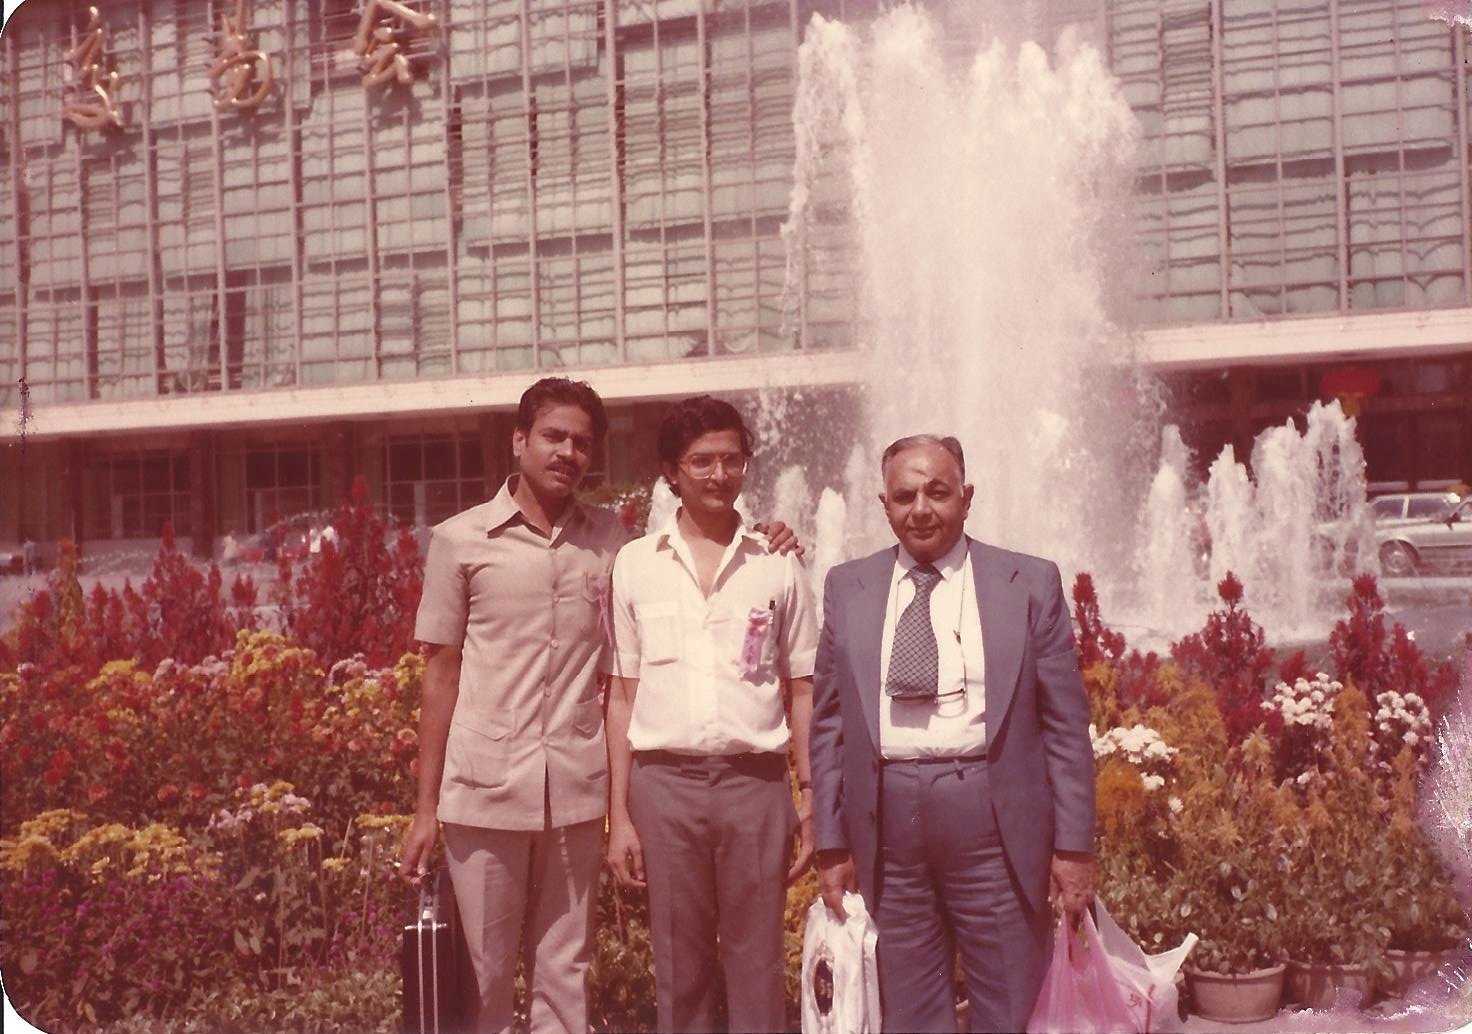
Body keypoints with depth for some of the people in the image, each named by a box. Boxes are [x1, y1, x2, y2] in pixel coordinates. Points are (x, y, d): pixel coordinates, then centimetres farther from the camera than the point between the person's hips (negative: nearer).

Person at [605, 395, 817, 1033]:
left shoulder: (779, 567, 6)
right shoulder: (635, 565, 6)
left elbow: (803, 692, 8)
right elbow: (622, 696, 6)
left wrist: (812, 804, 1)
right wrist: (618, 817, 3)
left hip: (756, 782, 0)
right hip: (665, 782, 0)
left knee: (757, 969, 4)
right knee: (678, 971, 8)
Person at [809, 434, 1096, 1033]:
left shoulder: (1031, 584, 1)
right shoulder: (848, 589, 7)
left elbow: (1065, 724, 1)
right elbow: (829, 723, 9)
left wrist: (1074, 846, -2)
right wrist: (832, 844, 5)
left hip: (995, 819, -2)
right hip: (886, 822, 2)